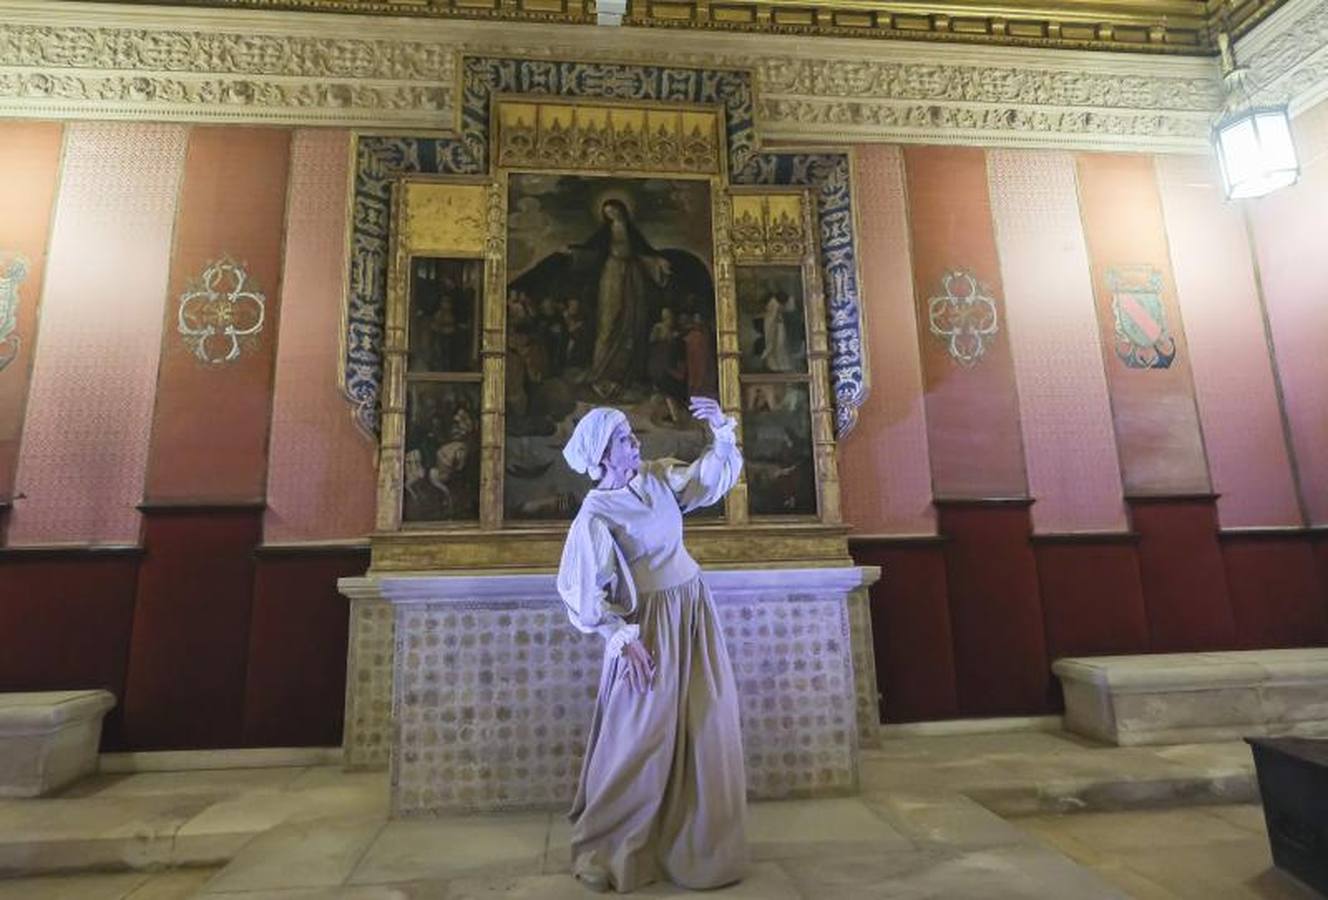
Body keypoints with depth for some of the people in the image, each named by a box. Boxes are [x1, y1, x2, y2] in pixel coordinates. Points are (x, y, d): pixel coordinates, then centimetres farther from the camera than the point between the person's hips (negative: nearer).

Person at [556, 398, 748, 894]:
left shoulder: (658, 477, 3)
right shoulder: (596, 513, -14)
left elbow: (713, 477, 9)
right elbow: (582, 589, -13)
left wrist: (722, 432, -7)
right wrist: (622, 638, -15)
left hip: (695, 616, 7)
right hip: (650, 626, -6)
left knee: (706, 732, 14)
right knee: (641, 738, 4)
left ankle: (696, 843, 34)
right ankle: (606, 849, 26)